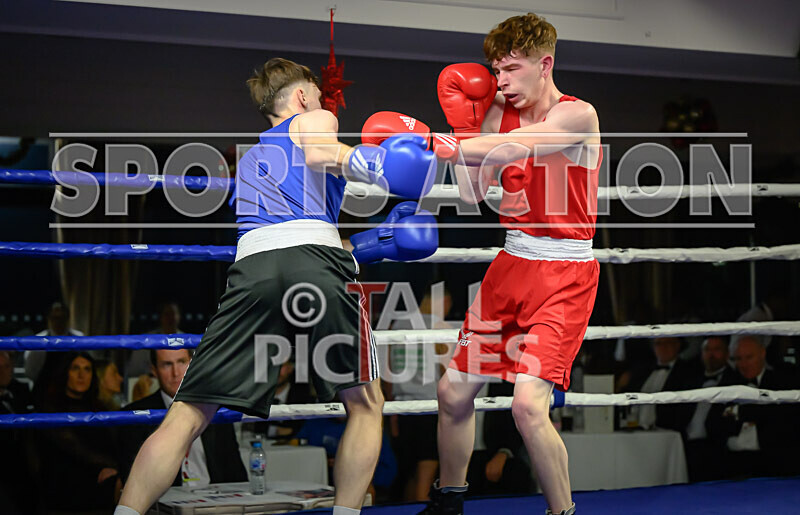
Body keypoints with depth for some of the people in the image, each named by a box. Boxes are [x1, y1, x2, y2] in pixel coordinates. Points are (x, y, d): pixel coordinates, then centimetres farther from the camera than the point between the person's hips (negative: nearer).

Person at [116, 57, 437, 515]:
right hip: (318, 260, -4)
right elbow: (318, 153, -5)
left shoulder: (250, 159, 40)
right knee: (365, 405, 13)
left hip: (252, 266, 5)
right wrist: (377, 166, 2)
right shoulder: (316, 120, 21)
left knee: (188, 416, 0)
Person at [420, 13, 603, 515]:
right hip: (512, 262, 7)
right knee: (454, 390, 11)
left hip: (565, 273, -7)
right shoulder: (501, 113, 8)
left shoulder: (578, 115, -12)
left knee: (528, 404, -22)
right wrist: (463, 123, -3)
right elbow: (472, 193, 6)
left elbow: (510, 149, -27)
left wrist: (434, 145, -31)